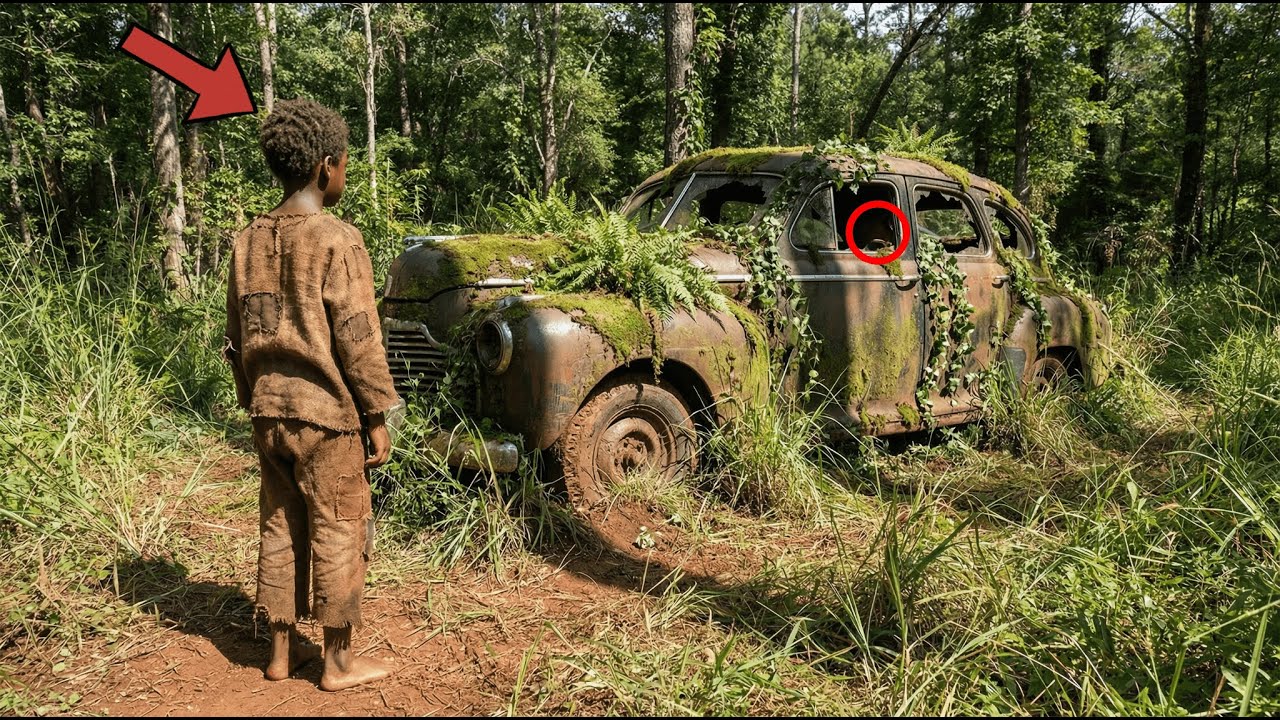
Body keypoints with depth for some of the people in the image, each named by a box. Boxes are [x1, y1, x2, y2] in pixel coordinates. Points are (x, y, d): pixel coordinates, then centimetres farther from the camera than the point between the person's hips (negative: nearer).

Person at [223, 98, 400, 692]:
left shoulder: (248, 241, 6)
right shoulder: (335, 240, -14)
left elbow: (237, 337, 12)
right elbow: (357, 341, -15)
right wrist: (377, 417, -7)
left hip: (269, 411, 6)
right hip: (326, 411, -6)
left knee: (280, 527, 15)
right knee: (337, 534, 4)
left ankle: (282, 650, 26)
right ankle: (338, 662, 15)